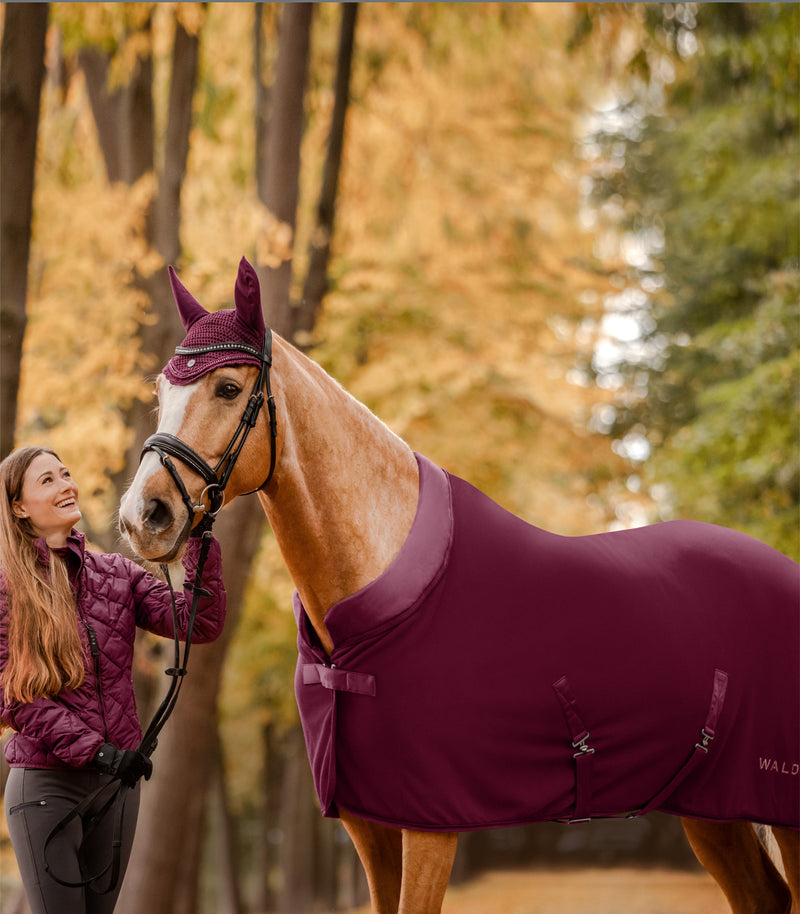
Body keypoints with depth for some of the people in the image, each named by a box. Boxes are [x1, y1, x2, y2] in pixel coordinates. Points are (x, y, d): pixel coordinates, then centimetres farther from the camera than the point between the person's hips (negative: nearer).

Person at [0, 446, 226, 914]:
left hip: (117, 777, 4)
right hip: (46, 785, -4)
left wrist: (200, 539, -12)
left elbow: (200, 622, -4)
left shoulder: (116, 573, 7)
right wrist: (96, 751, -21)